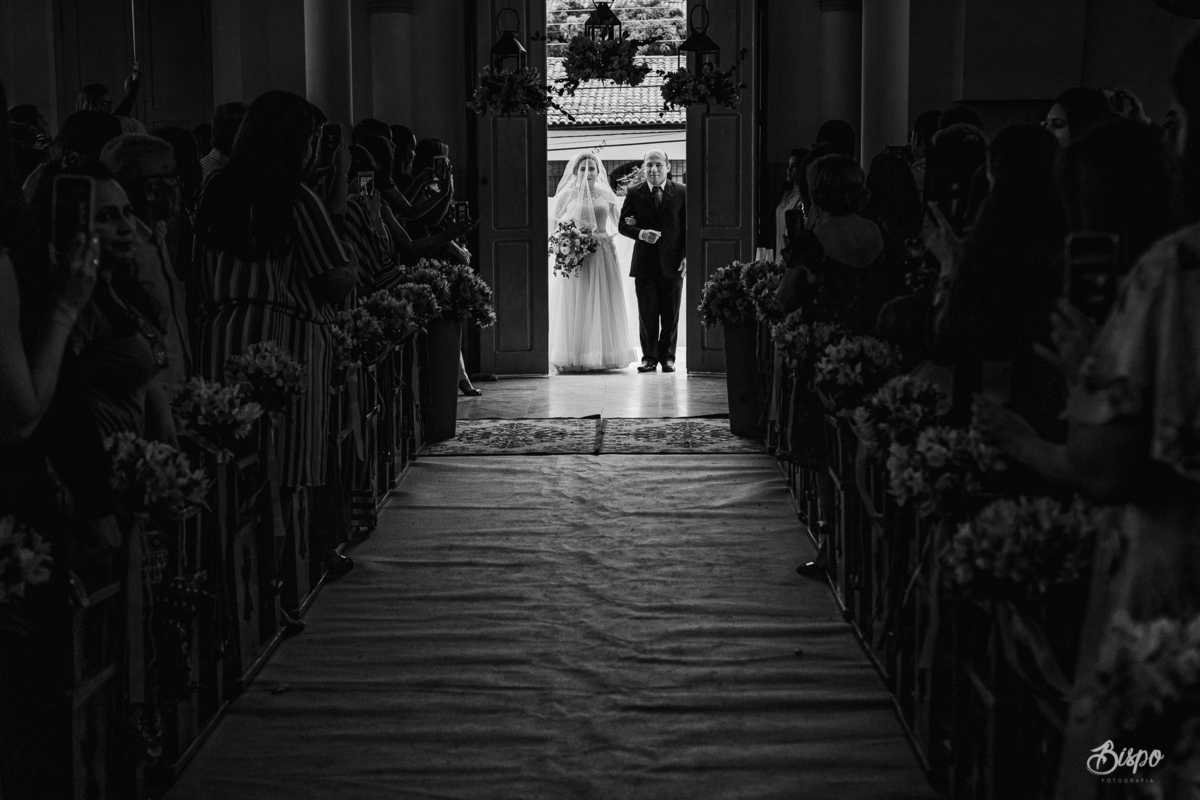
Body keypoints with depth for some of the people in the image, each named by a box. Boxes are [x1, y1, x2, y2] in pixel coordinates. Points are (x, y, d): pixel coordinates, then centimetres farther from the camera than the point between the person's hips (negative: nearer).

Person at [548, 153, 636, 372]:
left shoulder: (606, 196, 9)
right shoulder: (567, 195, 5)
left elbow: (616, 223, 15)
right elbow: (556, 225, 8)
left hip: (602, 253, 2)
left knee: (601, 303, 2)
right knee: (574, 303, -3)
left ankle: (603, 356, 6)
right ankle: (572, 357, -1)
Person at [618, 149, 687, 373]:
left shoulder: (682, 192, 3)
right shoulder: (634, 194, 4)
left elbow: (688, 226, 3)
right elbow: (623, 225, 4)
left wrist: (687, 256, -6)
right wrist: (641, 233, -16)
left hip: (672, 262, 0)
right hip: (645, 263, 0)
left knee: (670, 314, 5)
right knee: (647, 314, 3)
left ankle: (667, 356, 15)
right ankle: (649, 357, 11)